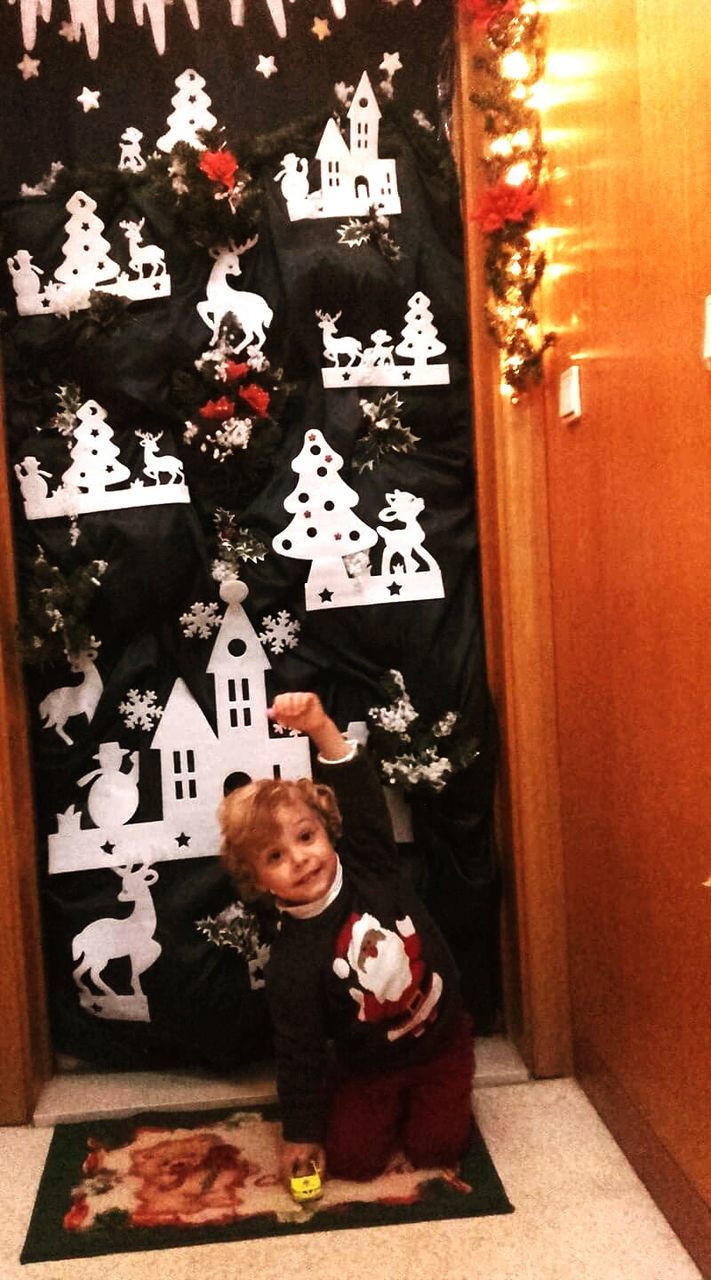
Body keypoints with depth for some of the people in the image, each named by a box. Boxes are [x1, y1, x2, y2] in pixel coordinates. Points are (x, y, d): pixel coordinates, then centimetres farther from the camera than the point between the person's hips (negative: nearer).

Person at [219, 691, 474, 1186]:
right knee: (350, 1157, -7)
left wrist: (322, 729, -45)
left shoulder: (369, 868, -17)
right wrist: (301, 1133, -8)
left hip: (442, 1039, 0)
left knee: (438, 1146, -7)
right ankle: (390, 1108, 22)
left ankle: (438, 1098, 24)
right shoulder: (291, 962, -23)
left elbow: (362, 799, -32)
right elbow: (300, 1052, -13)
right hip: (368, 1066, 0)